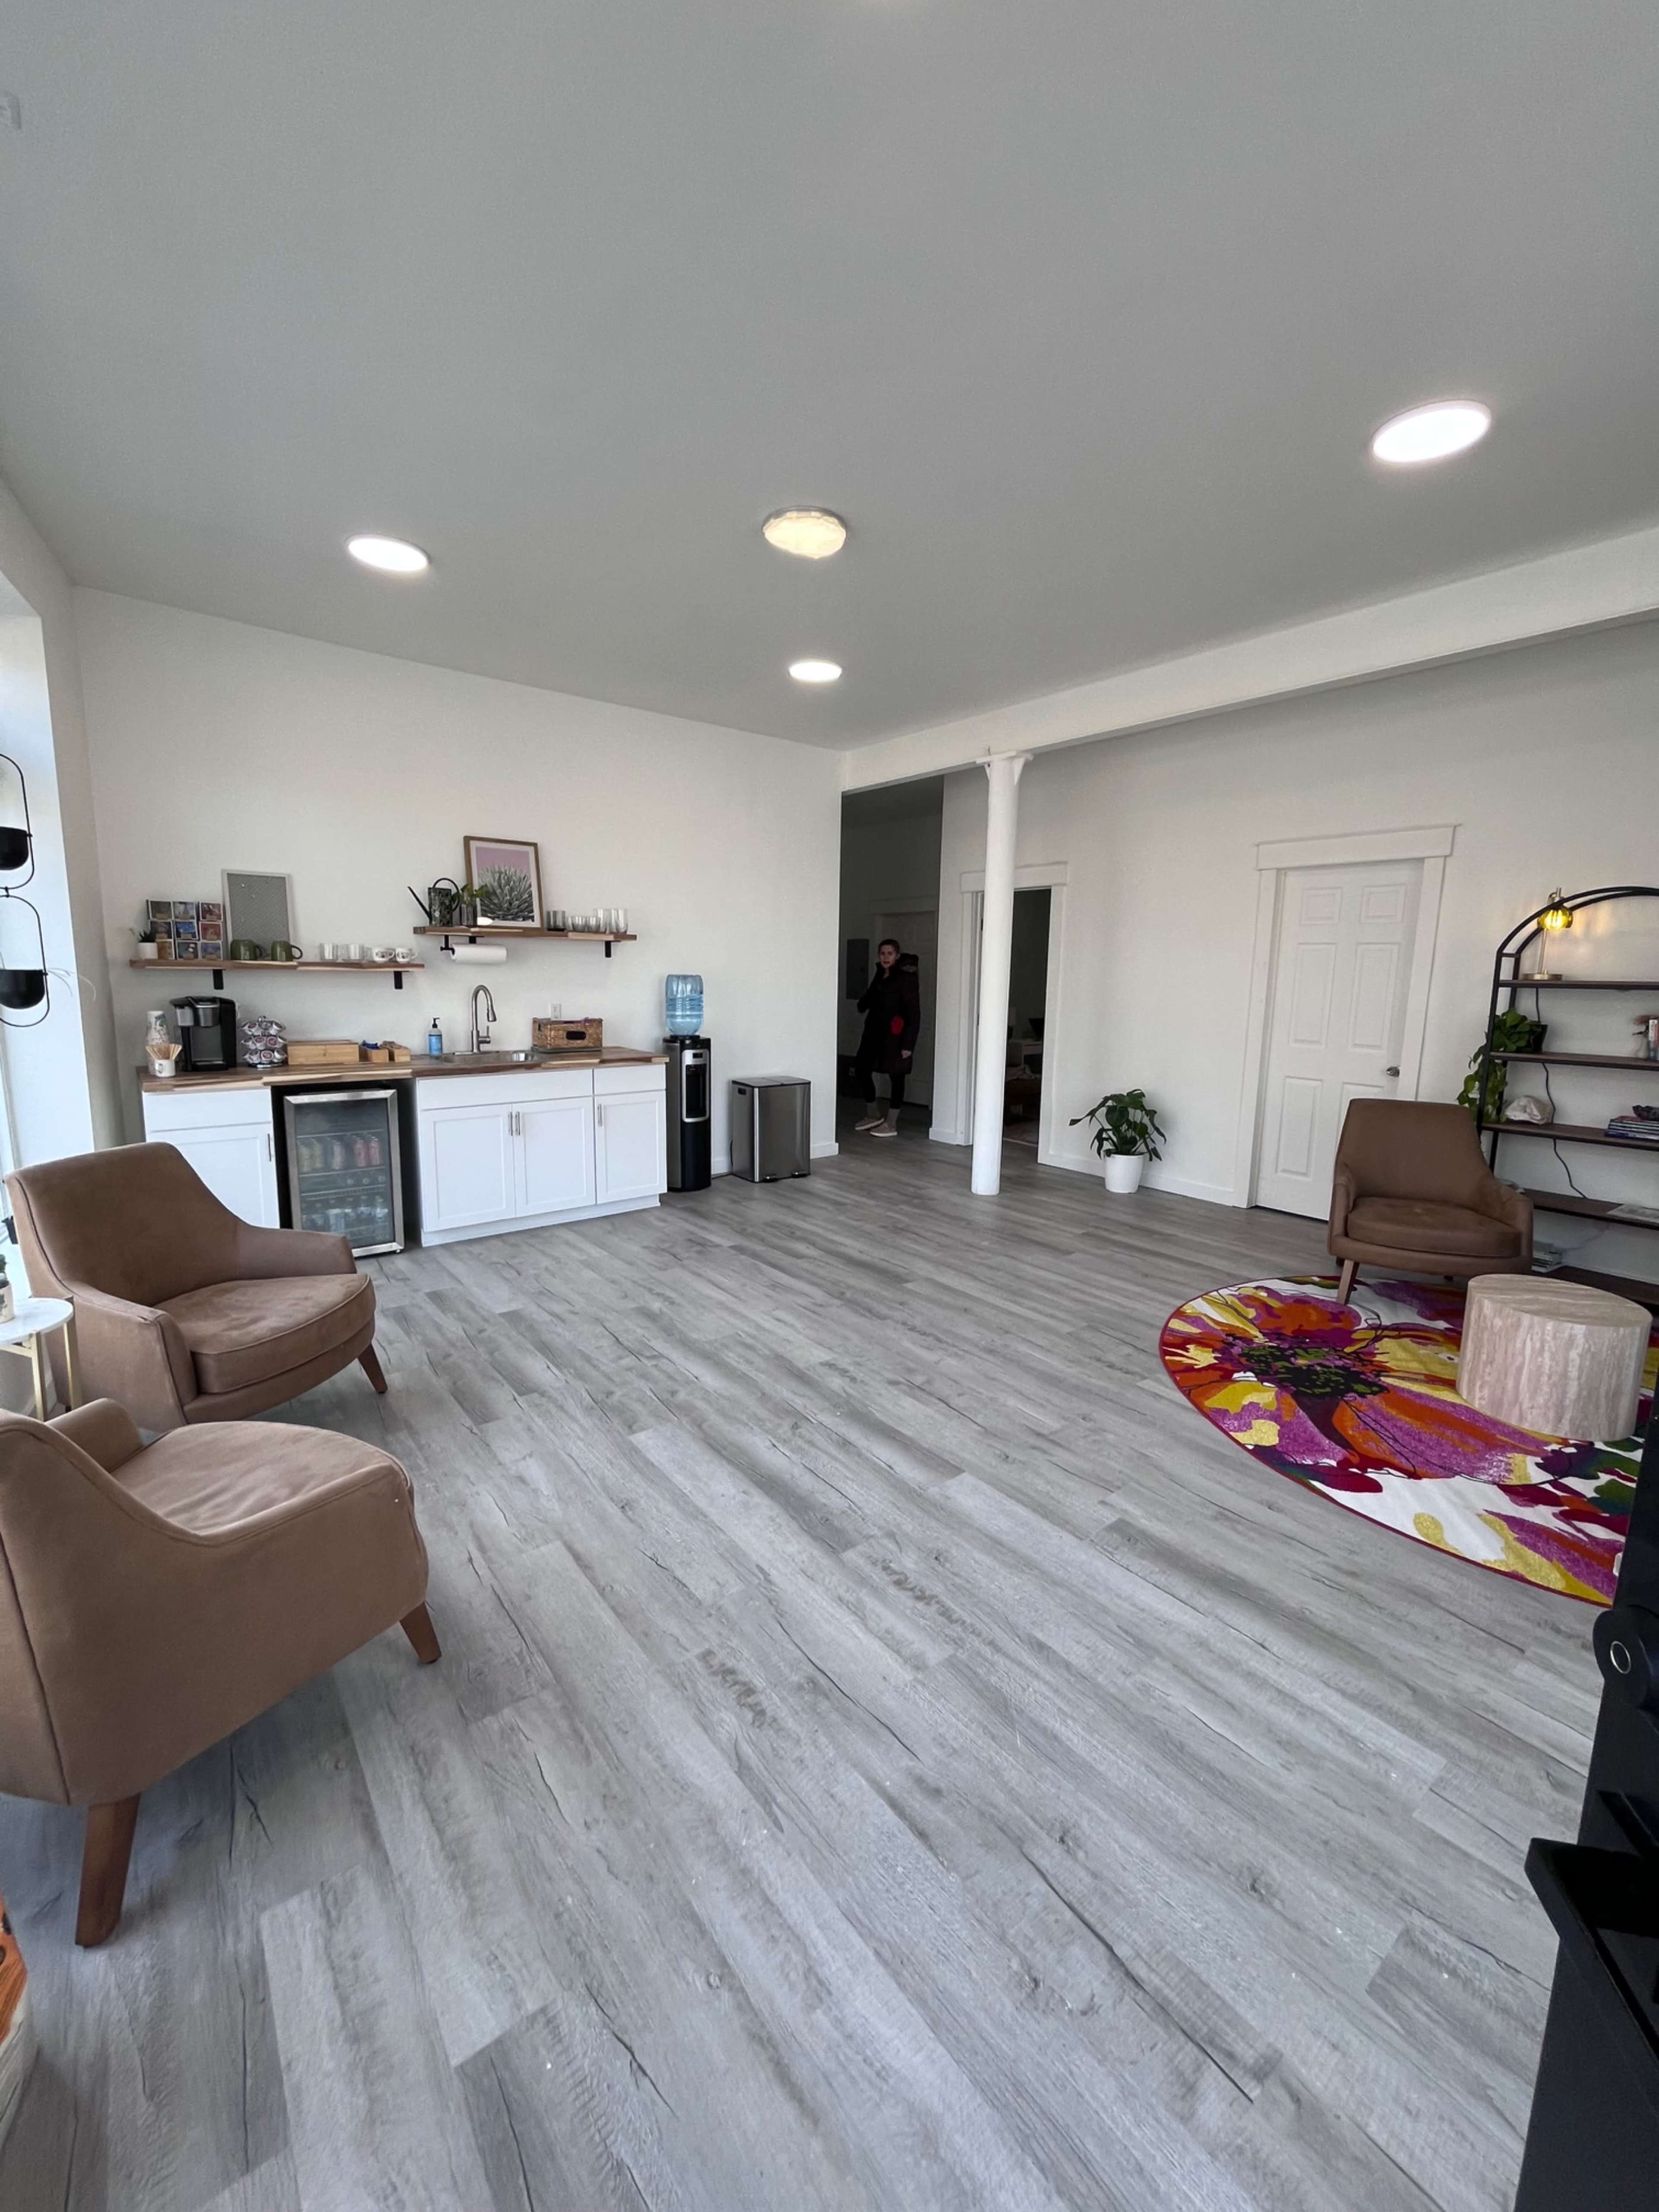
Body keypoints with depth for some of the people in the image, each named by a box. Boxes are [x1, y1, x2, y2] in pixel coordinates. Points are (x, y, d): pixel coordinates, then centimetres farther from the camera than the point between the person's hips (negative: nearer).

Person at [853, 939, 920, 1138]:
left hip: (895, 1036, -8)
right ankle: (873, 1115, 24)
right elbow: (870, 1000, 21)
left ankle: (891, 1124, 10)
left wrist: (908, 1044, -19)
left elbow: (914, 1013, -15)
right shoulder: (880, 976, 11)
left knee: (896, 1077, 1)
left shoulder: (907, 978, -11)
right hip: (875, 1032, 8)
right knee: (862, 1070, 6)